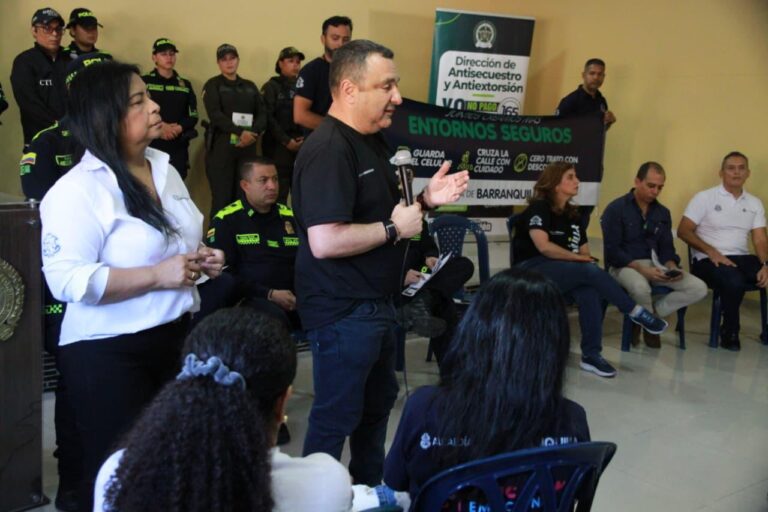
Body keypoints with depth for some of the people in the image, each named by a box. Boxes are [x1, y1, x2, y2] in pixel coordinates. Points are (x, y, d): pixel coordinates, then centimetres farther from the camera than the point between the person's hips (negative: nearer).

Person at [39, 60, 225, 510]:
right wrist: (157, 275, -25)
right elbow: (67, 280, -24)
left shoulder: (164, 169, 8)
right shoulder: (78, 190, -17)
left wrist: (201, 257, 1)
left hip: (177, 336, 7)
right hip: (108, 354, -7)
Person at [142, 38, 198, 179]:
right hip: (150, 145, -3)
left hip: (178, 147, 3)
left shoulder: (185, 85, 15)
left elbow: (193, 116, 10)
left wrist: (179, 128, -11)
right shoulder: (143, 82, 5)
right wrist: (160, 126, -15)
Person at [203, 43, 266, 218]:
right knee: (222, 197, -7)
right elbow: (215, 115, -8)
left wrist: (253, 133, -12)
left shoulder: (250, 86, 18)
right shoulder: (213, 85, 6)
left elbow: (263, 114, 8)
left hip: (248, 147, 4)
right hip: (221, 146, -3)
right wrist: (240, 132, -20)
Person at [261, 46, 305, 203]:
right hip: (278, 146, -4)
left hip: (301, 146, 4)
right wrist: (287, 141, -12)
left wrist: (304, 138, -6)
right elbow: (268, 118, -7)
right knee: (279, 193, -8)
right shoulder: (271, 87, 3)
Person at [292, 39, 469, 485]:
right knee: (336, 417, 5)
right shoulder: (328, 150, -23)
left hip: (375, 304, 10)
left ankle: (371, 490, 42)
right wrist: (394, 228, -20)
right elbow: (325, 241, -31)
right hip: (344, 312, -10)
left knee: (378, 402, 23)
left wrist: (425, 200, 2)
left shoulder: (372, 140, 10)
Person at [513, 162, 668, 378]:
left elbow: (584, 252, 14)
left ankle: (591, 354, -28)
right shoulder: (539, 208, -4)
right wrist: (577, 257, -12)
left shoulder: (572, 215, 18)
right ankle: (637, 313, -16)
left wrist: (584, 259, -9)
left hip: (563, 274, 6)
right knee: (590, 271, -29)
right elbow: (544, 247, -18)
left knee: (589, 292, -29)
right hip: (533, 272, -6)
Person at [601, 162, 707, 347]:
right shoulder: (616, 209, -7)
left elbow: (666, 248, 13)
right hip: (624, 266, -6)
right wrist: (641, 269, -24)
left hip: (655, 265, 6)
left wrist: (672, 267, -10)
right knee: (641, 287, -40)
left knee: (699, 288, -13)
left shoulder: (662, 212, 12)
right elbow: (612, 251, -14)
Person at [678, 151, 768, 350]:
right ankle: (730, 331, -10)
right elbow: (683, 231, -5)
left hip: (742, 258, 5)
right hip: (709, 259, -4)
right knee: (734, 281, -36)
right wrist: (711, 251, -17)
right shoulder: (705, 198, 0)